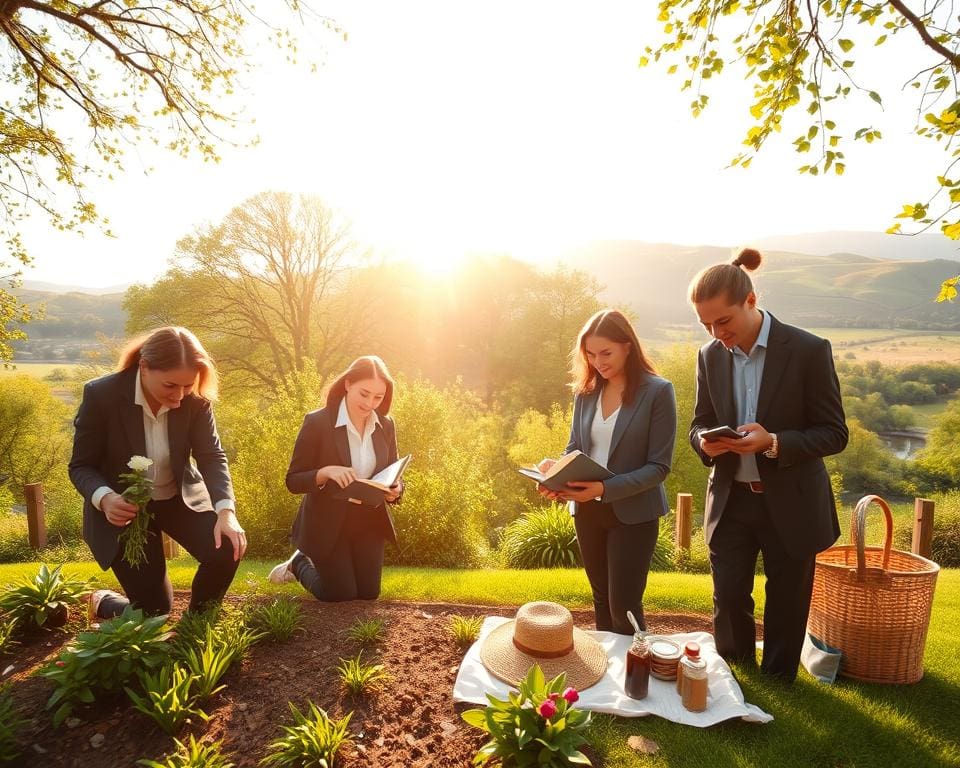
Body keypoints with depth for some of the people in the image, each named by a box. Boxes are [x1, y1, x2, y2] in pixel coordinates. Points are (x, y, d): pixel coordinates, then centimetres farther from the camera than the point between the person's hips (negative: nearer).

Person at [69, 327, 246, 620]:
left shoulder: (196, 399, -17)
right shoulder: (100, 395, -23)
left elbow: (212, 456, -15)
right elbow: (81, 466, -14)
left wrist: (226, 510, -31)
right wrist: (105, 498, -36)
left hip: (179, 497, 3)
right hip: (122, 508, -3)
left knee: (227, 550, -20)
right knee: (154, 610, -5)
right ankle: (103, 601, 32)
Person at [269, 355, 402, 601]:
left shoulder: (386, 426, -4)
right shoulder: (317, 422, -18)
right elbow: (293, 481, -15)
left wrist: (395, 489, -21)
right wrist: (326, 472, -34)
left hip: (369, 522, 5)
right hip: (328, 523, -4)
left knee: (368, 593, 11)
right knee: (339, 594, 0)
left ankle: (312, 564, 40)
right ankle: (299, 564, 31)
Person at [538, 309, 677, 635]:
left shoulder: (658, 391, -12)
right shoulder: (586, 391, 2)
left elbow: (659, 466, -15)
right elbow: (574, 449, 7)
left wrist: (605, 489, -28)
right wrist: (556, 470, -16)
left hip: (633, 512, -5)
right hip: (587, 511, 5)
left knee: (624, 607, 1)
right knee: (602, 600, 20)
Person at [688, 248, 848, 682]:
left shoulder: (809, 351, -13)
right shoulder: (710, 355, -1)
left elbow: (834, 433, -10)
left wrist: (774, 443, -27)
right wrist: (706, 442, -15)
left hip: (790, 504, -3)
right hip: (731, 500, 3)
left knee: (786, 606, 12)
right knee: (728, 600, 7)